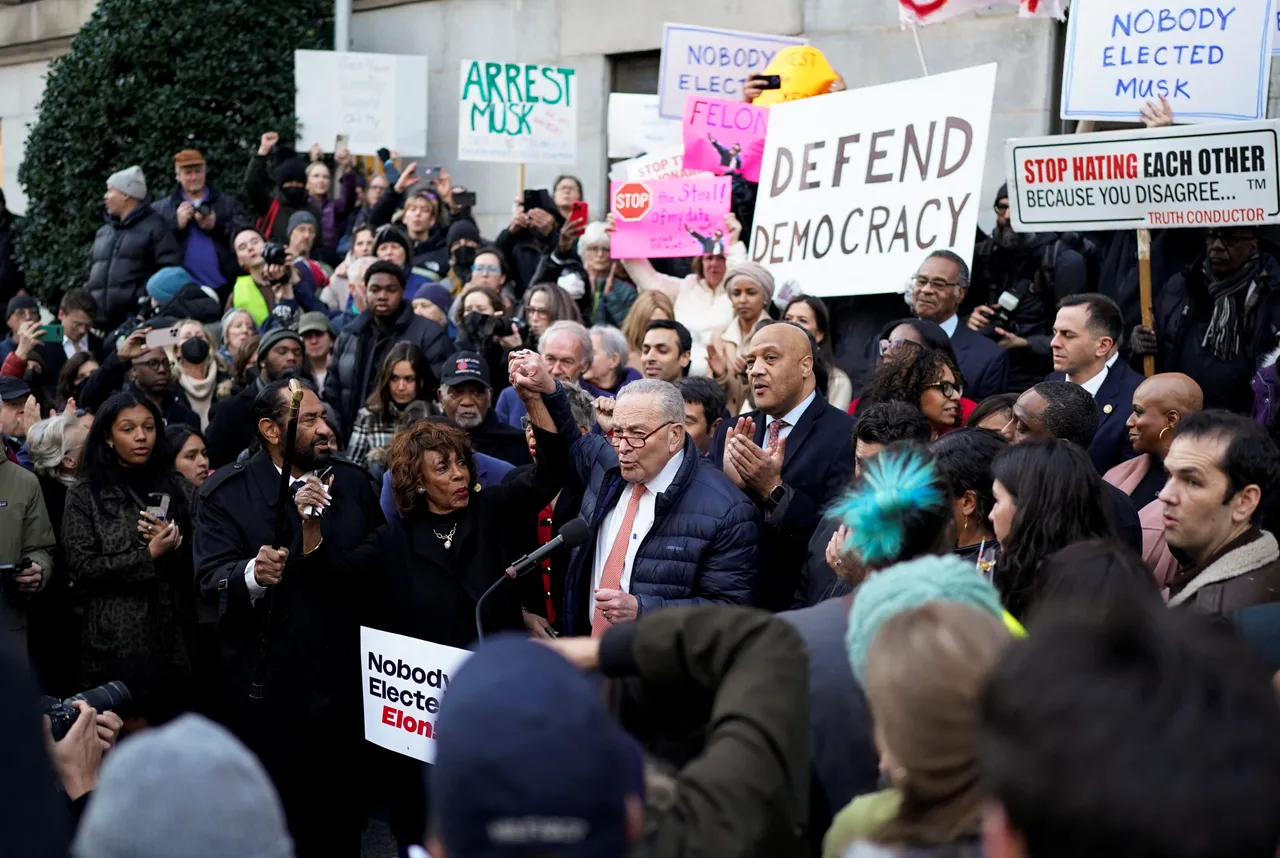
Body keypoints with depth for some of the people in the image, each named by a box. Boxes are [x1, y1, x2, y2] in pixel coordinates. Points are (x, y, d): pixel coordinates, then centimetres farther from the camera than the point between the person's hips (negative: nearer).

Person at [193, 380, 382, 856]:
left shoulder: (353, 483, 7)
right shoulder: (225, 493, -6)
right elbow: (211, 581, -16)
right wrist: (252, 574, -34)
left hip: (342, 682, 3)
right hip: (267, 688, -3)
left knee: (340, 818, 12)